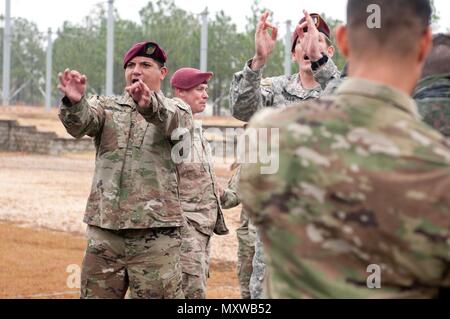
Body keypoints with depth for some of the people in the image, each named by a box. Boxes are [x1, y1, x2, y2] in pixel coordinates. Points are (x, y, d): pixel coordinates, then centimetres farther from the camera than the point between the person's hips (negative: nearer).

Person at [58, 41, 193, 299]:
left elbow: (173, 121, -18)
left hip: (155, 233, -3)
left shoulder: (177, 111, 8)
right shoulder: (107, 107, 15)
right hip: (104, 231, 3)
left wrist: (150, 104, -41)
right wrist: (74, 101, -32)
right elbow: (80, 123, -7)